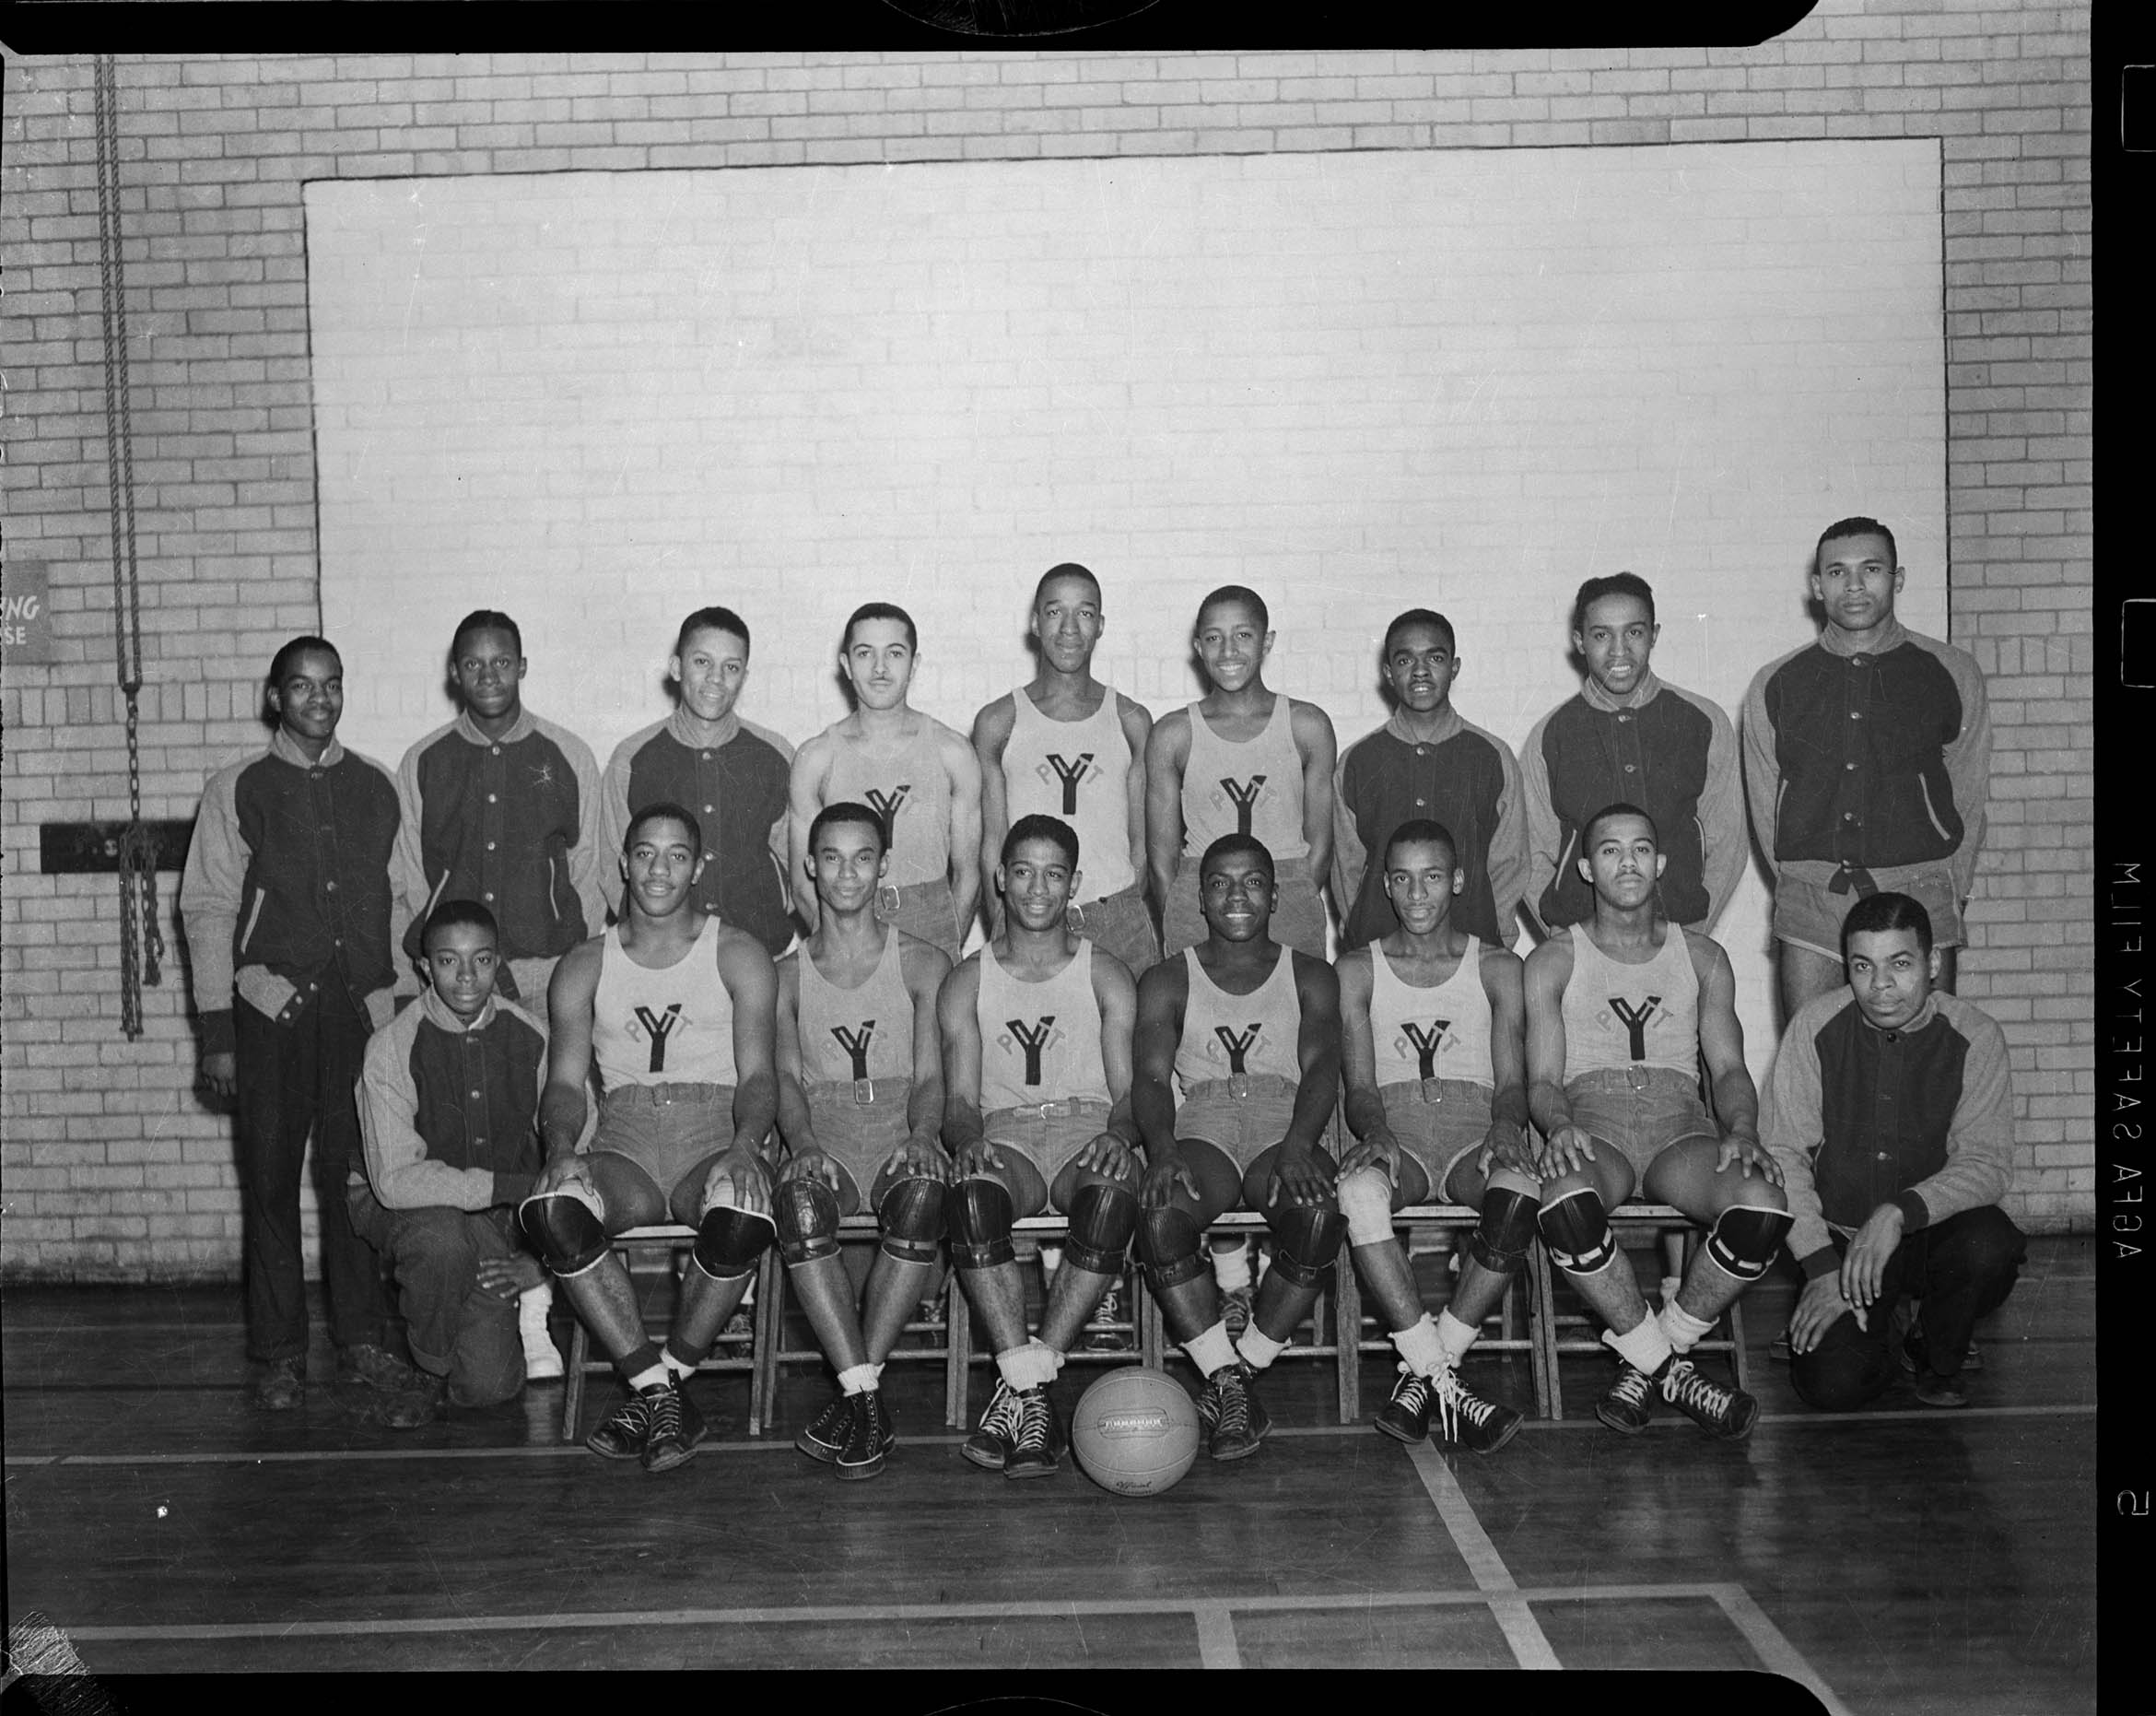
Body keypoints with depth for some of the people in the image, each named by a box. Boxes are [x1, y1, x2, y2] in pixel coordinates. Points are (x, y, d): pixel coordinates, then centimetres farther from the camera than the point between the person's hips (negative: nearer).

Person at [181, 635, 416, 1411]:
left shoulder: (377, 787, 11)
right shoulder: (238, 790, 3)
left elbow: (400, 902, 14)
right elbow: (207, 910, 2)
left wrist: (405, 1005, 9)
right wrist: (217, 1030, -3)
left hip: (365, 1005, 2)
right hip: (272, 1006, -2)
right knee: (271, 1179, 2)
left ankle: (361, 1340, 15)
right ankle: (279, 1355, 10)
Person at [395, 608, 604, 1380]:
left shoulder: (567, 757, 9)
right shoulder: (423, 764, 11)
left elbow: (588, 875, 11)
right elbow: (412, 883, 13)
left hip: (550, 972, -1)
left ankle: (534, 1316, -4)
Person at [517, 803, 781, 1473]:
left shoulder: (739, 956, 11)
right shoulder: (584, 965, 16)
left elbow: (757, 1073, 1)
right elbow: (565, 1081, 8)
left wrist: (746, 1141, -21)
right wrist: (561, 1145, -15)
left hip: (715, 1143, -2)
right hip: (623, 1152, 2)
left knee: (742, 1217, -37)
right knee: (551, 1208, -32)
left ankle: (663, 1380, -13)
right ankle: (659, 1391, -21)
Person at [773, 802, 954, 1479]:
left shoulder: (923, 965, 15)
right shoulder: (786, 975, 18)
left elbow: (930, 1076, 6)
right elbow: (786, 1077, 6)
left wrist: (922, 1134, -17)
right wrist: (803, 1141, -16)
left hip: (900, 1140, 0)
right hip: (824, 1144, 1)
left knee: (924, 1191, -37)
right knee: (799, 1196, -36)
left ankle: (855, 1391, -26)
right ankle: (866, 1400, -32)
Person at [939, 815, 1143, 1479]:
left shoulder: (1105, 975, 12)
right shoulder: (968, 982, 14)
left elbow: (1129, 1089, 5)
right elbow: (960, 1097, 6)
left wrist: (1119, 1133, -19)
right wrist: (966, 1139, -19)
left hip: (1089, 1128, 0)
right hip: (1004, 1133, 0)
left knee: (1113, 1196, -37)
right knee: (971, 1195, -36)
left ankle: (1021, 1387, -31)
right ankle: (1033, 1395, -35)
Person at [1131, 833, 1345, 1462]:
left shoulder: (1311, 977, 17)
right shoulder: (1167, 982, 17)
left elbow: (1322, 1069, 1)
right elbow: (1151, 1079, 4)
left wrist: (1298, 1145, -21)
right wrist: (1163, 1148, -19)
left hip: (1286, 1132, 0)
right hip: (1202, 1136, 0)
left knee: (1319, 1216, -34)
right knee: (1160, 1216, -34)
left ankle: (1240, 1367, -17)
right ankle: (1228, 1381, -23)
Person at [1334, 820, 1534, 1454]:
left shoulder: (1498, 968, 15)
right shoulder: (1356, 970, 14)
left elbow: (1512, 1080, 7)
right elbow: (1359, 1086, 5)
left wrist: (1508, 1124, -18)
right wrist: (1376, 1133, -18)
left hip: (1475, 1139, 0)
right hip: (1395, 1140, 0)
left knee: (1518, 1190, -36)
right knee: (1357, 1189, -38)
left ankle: (1422, 1374, -27)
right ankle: (1445, 1384, -35)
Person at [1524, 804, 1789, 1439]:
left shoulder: (1703, 958, 19)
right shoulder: (1552, 962, 13)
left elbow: (1729, 1069, 12)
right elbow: (1542, 1081, 6)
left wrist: (1742, 1131, -11)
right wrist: (1559, 1124, -19)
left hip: (1680, 1124, 2)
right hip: (1591, 1122, -2)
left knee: (1764, 1205, -32)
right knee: (1565, 1201, -39)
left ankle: (1647, 1363, -11)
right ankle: (1664, 1366, -19)